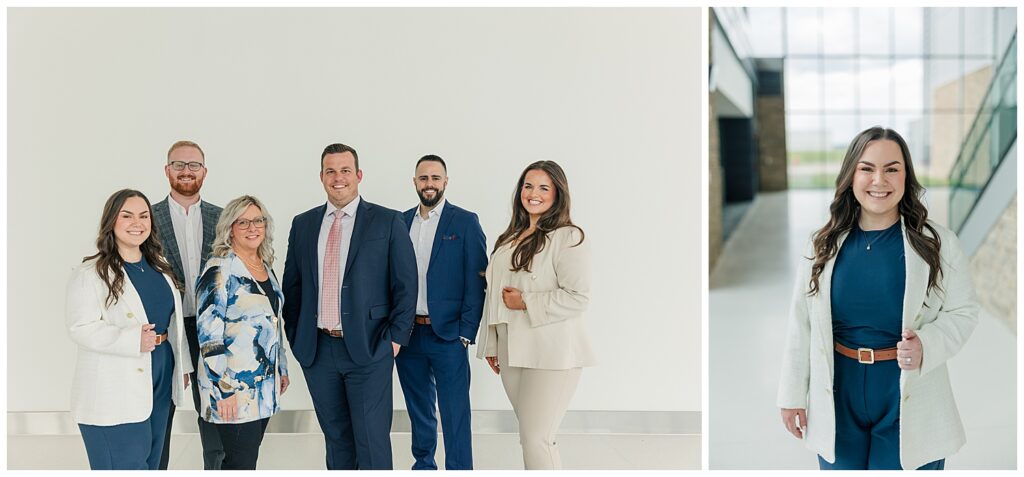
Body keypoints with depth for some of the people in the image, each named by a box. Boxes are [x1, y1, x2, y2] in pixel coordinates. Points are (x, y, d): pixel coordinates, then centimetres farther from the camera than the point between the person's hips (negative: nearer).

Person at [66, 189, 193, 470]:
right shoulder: (90, 273, -12)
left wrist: (183, 365, 17)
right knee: (126, 466, -5)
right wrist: (133, 340, -30)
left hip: (160, 385, 7)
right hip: (114, 393, -7)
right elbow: (81, 328, -19)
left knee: (150, 463, 16)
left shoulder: (158, 268, 12)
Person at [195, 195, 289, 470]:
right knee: (242, 463, -3)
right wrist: (223, 389, -19)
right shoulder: (220, 270, -12)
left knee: (248, 457, 13)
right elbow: (209, 334, -16)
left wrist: (282, 369, 19)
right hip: (233, 388, -7)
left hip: (266, 385, 7)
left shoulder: (266, 266, 11)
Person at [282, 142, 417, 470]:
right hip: (317, 351, 4)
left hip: (369, 349, -4)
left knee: (372, 443, -2)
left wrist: (394, 339, -7)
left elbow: (405, 285, -3)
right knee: (336, 439, 13)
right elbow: (292, 286, 15)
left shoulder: (388, 222, -1)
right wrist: (295, 337, 9)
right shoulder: (303, 224, 10)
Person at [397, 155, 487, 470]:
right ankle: (423, 465, 30)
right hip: (407, 334, 4)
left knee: (455, 415, -2)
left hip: (447, 335, -4)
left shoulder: (465, 222, -3)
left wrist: (466, 333, -12)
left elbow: (476, 281, -6)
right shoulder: (400, 222, 9)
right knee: (419, 411, 16)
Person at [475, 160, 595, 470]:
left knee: (536, 439, -10)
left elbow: (578, 297, -15)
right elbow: (494, 293, 21)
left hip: (550, 353, -7)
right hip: (512, 352, 7)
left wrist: (525, 302, -13)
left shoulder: (567, 237, -7)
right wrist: (491, 345, 17)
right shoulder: (511, 238, 18)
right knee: (531, 435, 10)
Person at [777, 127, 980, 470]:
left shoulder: (937, 243, -5)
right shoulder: (824, 245, 0)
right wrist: (792, 393, 4)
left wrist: (926, 346, -21)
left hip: (909, 400, -2)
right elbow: (802, 322, 4)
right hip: (838, 397, 2)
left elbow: (963, 312, -1)